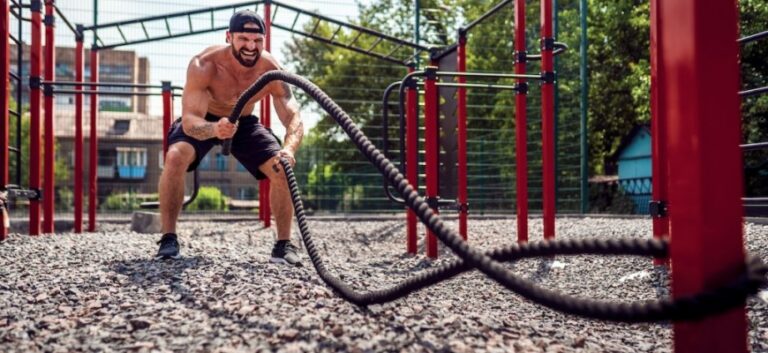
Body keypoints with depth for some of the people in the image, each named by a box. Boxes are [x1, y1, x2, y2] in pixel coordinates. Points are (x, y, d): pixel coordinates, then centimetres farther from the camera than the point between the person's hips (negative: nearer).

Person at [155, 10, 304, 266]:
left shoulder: (272, 71, -28)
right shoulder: (204, 66, -35)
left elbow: (294, 119, -33)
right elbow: (189, 121, -42)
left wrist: (288, 149, -56)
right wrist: (213, 130, -66)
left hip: (244, 122, 2)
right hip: (202, 122, -2)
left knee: (283, 169, -16)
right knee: (175, 157, -31)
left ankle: (284, 244, -2)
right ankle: (168, 238, -16)